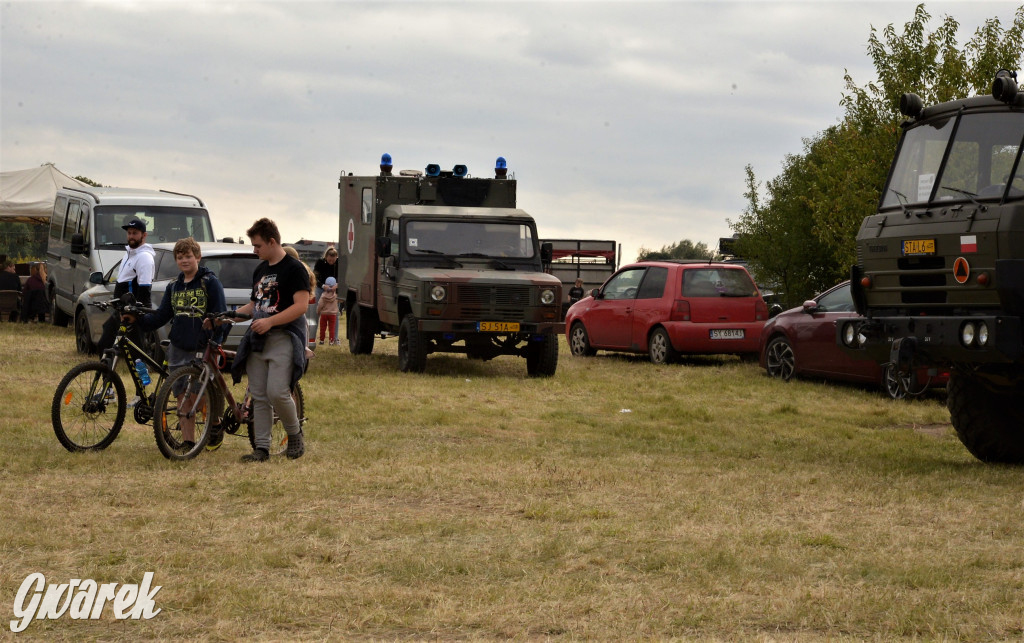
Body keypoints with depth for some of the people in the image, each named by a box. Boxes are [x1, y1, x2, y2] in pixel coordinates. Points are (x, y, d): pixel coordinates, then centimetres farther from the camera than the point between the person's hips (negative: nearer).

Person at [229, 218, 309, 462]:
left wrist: (270, 321, -23)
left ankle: (295, 434, 7)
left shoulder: (294, 268, -7)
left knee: (277, 392, -17)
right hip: (258, 339, 8)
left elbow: (301, 305, -15)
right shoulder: (260, 270, 19)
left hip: (284, 339, -7)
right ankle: (262, 448, 6)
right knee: (259, 396, 3)